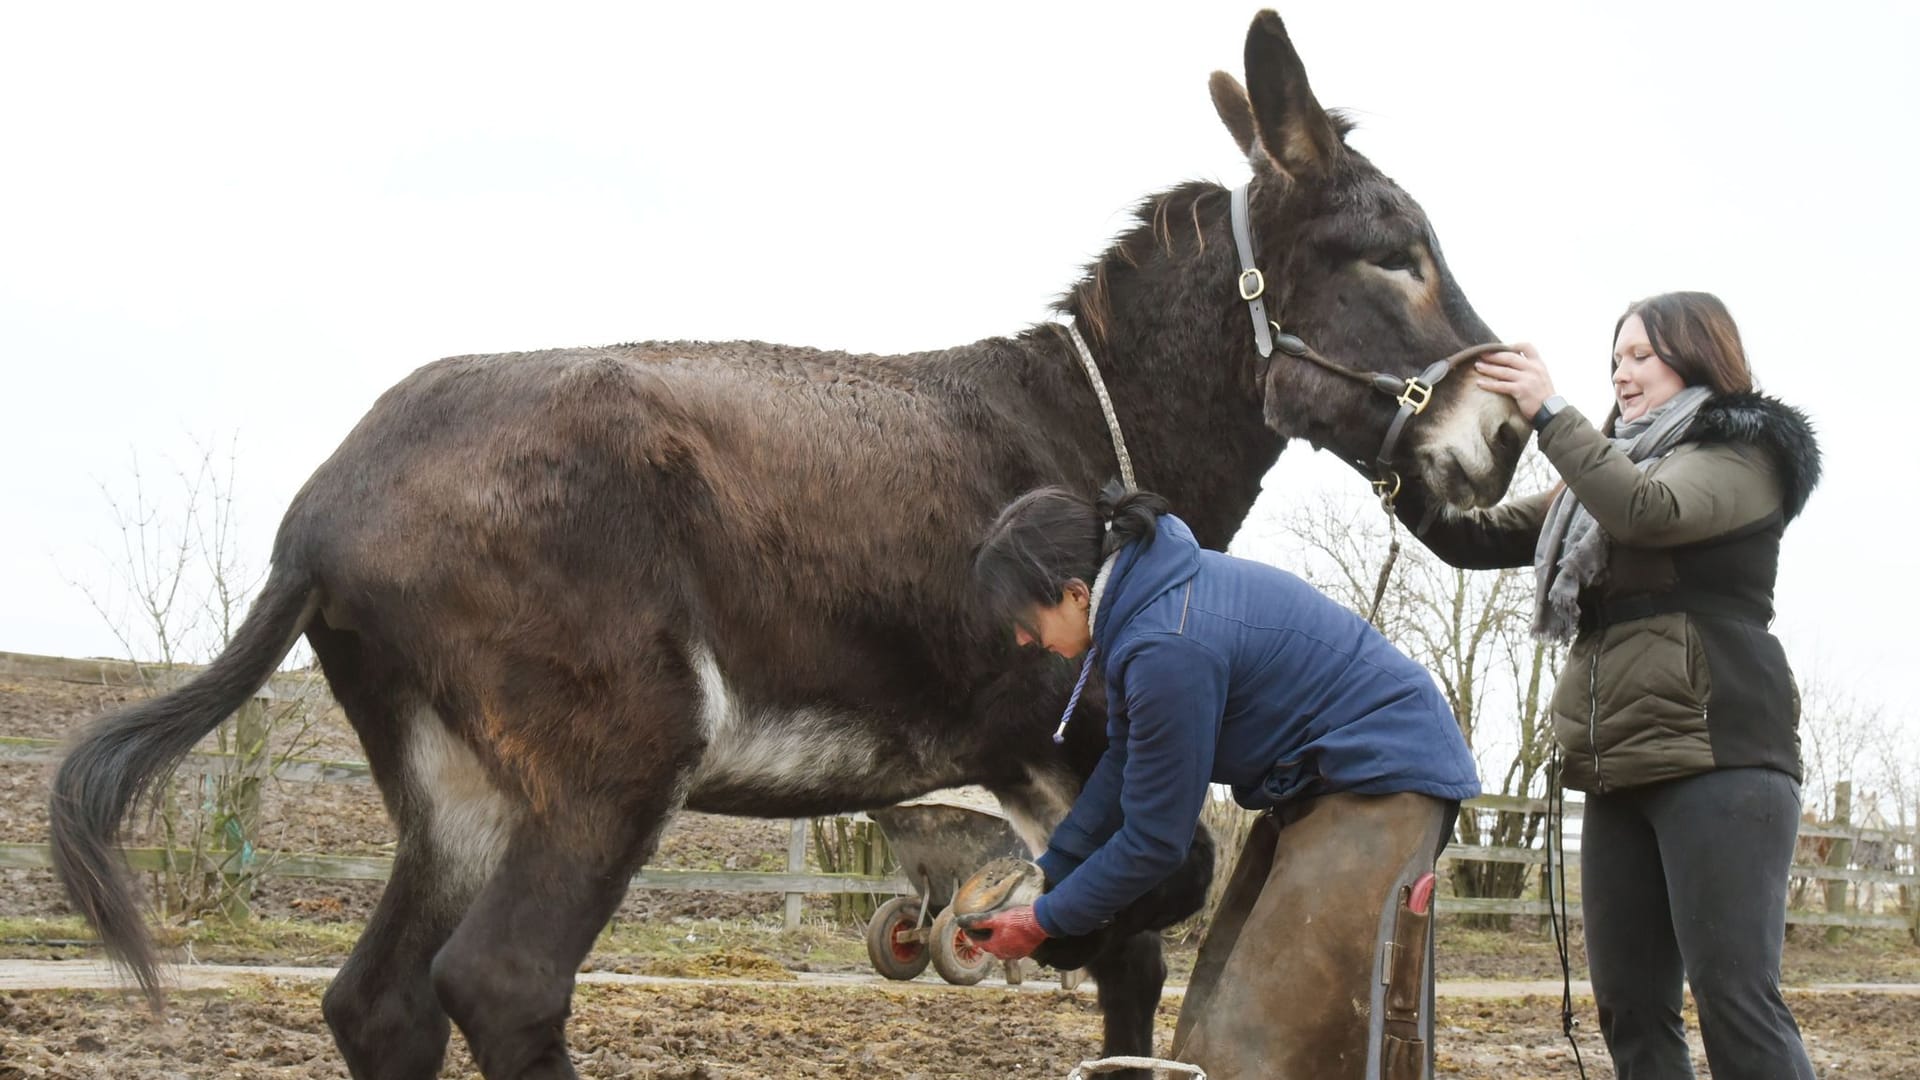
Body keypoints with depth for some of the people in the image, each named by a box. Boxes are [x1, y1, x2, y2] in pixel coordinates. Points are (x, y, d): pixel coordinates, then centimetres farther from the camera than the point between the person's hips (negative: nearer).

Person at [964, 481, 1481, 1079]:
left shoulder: (1169, 648, -28)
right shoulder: (1145, 591, 0)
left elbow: (1154, 840, -18)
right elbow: (1123, 763, 13)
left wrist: (1044, 921, -5)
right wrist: (1045, 874, 14)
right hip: (1320, 783, 10)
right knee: (1225, 1016, 9)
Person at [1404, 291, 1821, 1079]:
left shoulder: (1746, 455, 2)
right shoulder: (1602, 480, 23)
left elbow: (1649, 510, -19)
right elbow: (1474, 540, 20)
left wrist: (1550, 413, -15)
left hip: (1717, 757, -7)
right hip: (1618, 771, 7)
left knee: (1735, 999, -14)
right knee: (1630, 1007, 4)